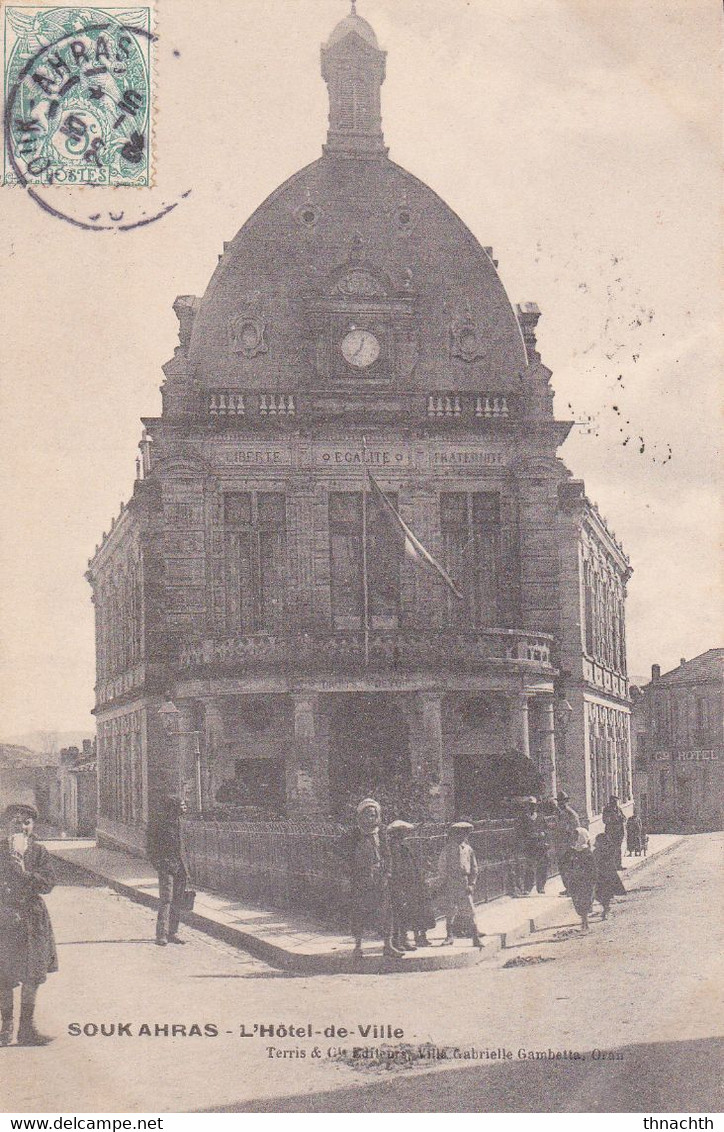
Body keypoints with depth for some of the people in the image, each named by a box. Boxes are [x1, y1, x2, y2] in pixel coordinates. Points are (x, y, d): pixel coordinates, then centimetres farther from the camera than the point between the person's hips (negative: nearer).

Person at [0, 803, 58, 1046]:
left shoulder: (39, 851, 1)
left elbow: (47, 884, -7)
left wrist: (25, 873, -18)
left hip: (33, 919, 2)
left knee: (32, 976, 4)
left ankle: (27, 1027, 13)